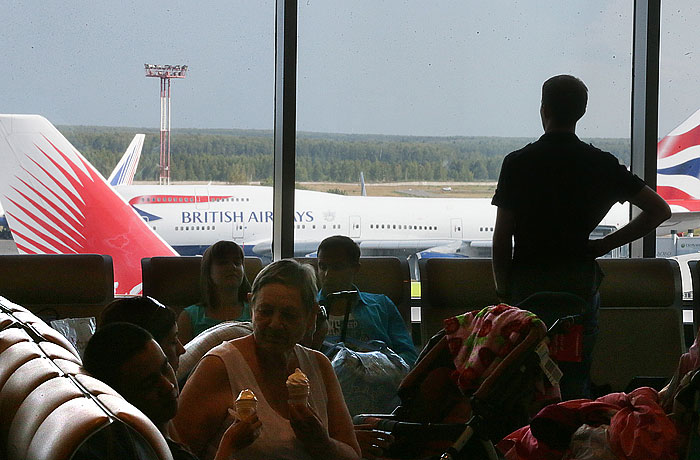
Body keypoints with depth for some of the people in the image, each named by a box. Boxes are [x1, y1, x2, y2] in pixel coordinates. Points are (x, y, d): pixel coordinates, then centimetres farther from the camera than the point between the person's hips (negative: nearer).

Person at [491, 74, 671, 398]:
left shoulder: (517, 163, -5)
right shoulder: (601, 165, 1)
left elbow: (501, 237, -4)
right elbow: (659, 210, 2)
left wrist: (503, 290, 7)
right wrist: (607, 244, 6)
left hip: (528, 280, -2)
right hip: (581, 280, 2)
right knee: (576, 380, 7)